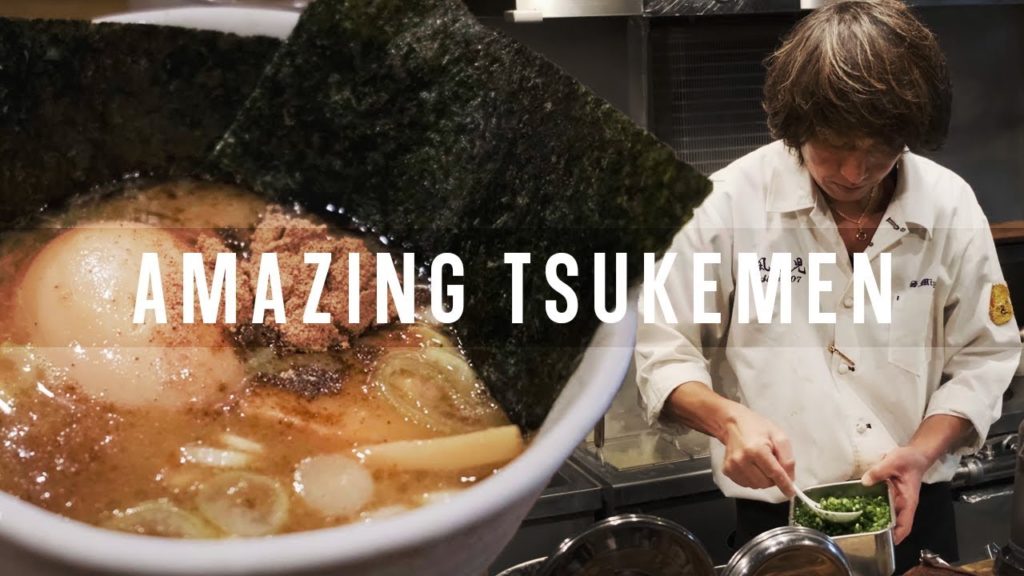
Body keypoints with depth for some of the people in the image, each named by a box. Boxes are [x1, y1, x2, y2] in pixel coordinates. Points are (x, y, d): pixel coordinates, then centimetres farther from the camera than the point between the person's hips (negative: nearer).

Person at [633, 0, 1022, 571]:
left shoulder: (951, 206, -7)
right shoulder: (733, 201, -15)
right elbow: (662, 350, -9)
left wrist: (923, 453, -15)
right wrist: (729, 419, -26)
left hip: (916, 510, 2)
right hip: (779, 517, -2)